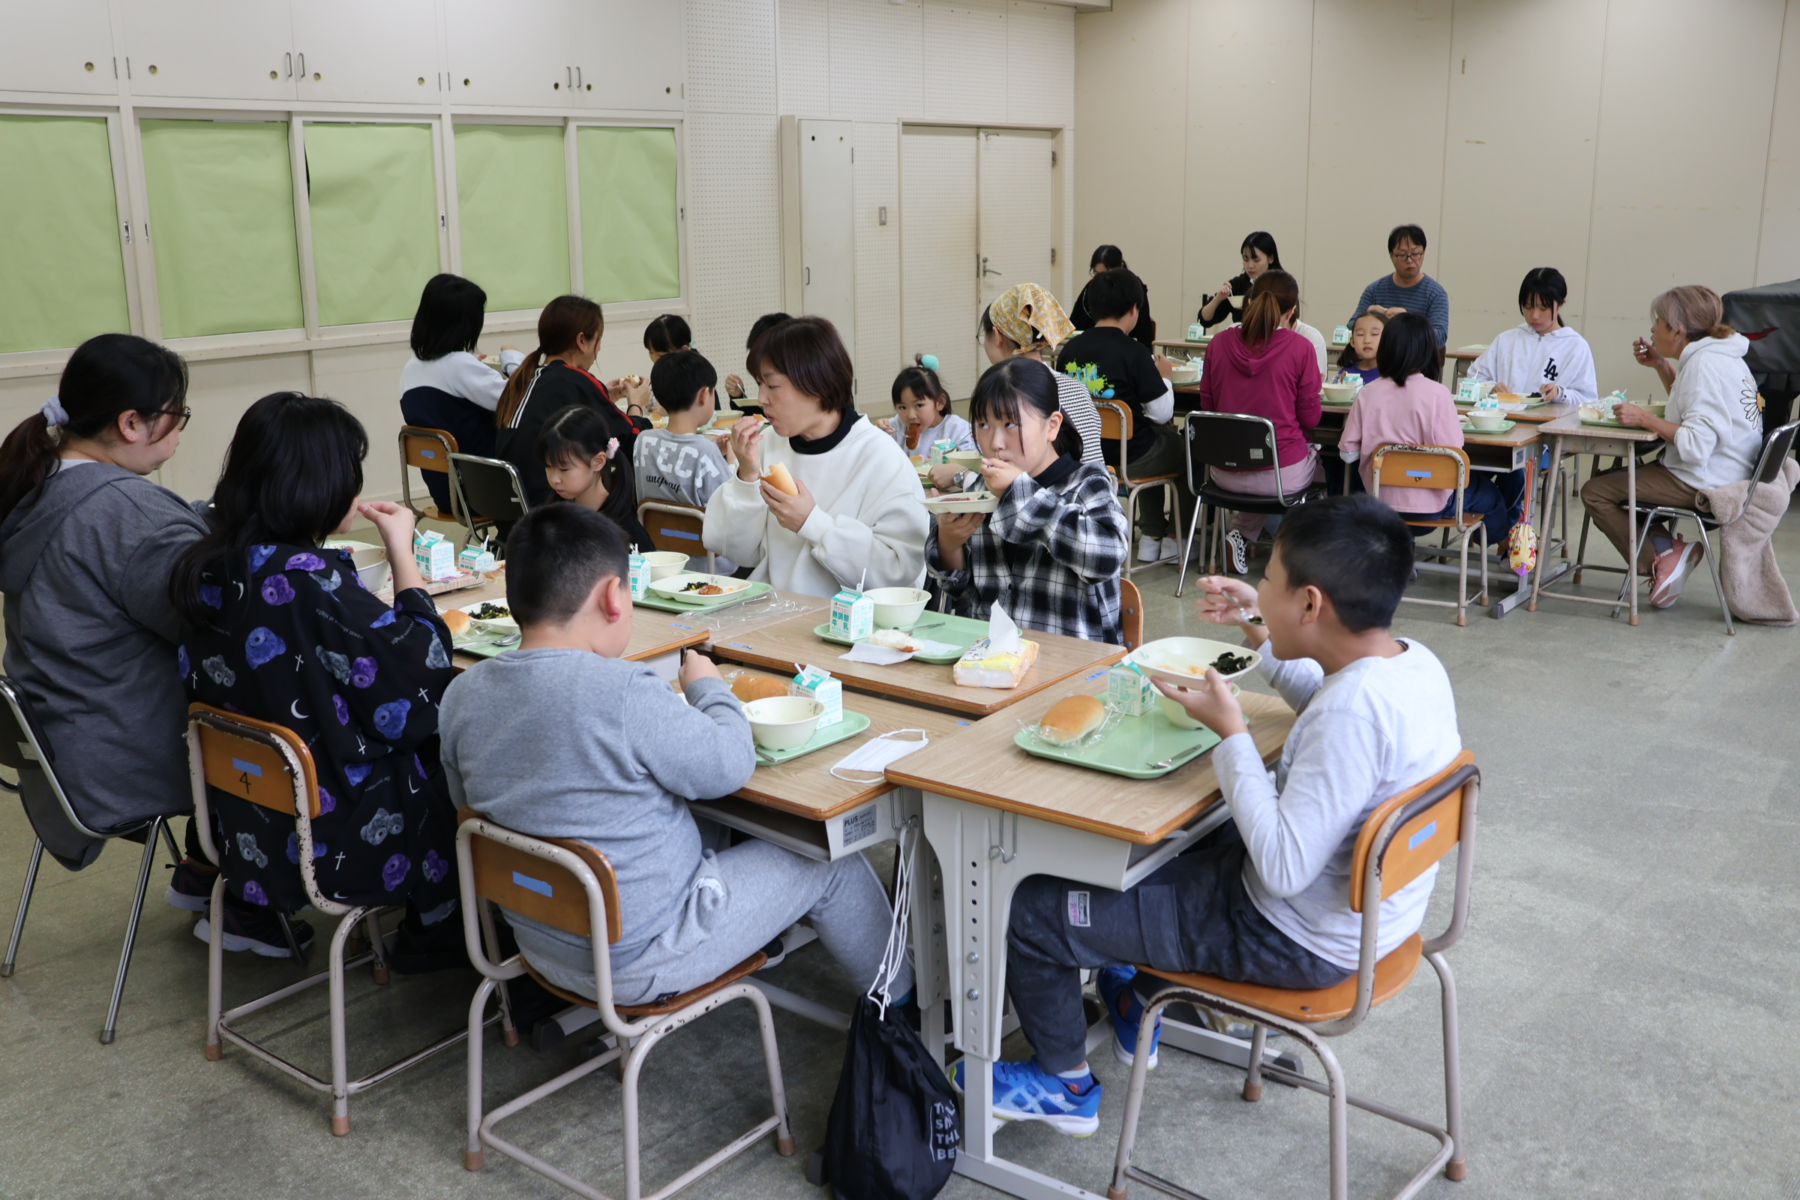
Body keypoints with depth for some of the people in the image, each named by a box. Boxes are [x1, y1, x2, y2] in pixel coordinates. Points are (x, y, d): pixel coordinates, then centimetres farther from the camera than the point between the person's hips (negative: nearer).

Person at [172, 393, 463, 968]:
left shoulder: (207, 567, -2)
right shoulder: (307, 580, -28)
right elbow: (421, 667, -20)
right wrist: (402, 553, -10)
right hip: (332, 838, -8)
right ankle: (438, 931, 32)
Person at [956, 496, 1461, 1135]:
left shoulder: (1355, 709, -35)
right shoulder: (1411, 659, -5)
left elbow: (1284, 868, -33)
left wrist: (1231, 730, -26)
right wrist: (1260, 631, 7)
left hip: (1299, 941, -10)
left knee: (1029, 908, -3)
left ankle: (1066, 1084, 23)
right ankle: (1141, 1003, 45)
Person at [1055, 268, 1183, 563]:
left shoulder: (1069, 350, -2)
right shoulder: (1134, 353, -19)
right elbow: (1162, 413, -16)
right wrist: (1164, 376, 2)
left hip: (1084, 452, 7)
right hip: (1129, 456, -6)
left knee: (1160, 439, 35)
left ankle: (1152, 536, 37)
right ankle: (1179, 537, 34)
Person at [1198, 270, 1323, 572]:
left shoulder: (1219, 342, -3)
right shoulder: (1299, 347, -12)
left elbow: (1207, 405, 7)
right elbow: (1310, 419, -5)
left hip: (1225, 475, 4)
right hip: (1282, 474, -3)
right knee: (1319, 458, 30)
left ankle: (1240, 534, 19)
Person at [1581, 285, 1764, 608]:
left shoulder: (1704, 364, -20)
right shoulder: (1721, 357, 10)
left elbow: (1696, 445, -28)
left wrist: (1646, 418, -20)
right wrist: (1662, 365, 17)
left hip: (1703, 482, -11)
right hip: (1728, 475, 11)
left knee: (1595, 492, -7)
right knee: (1614, 476, 24)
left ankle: (1662, 557, -2)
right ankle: (1665, 546, 12)